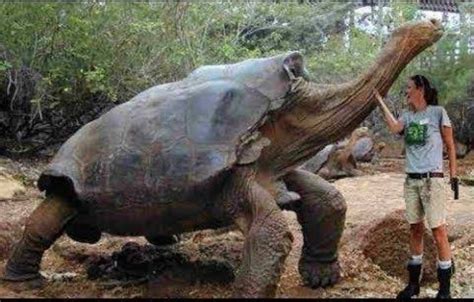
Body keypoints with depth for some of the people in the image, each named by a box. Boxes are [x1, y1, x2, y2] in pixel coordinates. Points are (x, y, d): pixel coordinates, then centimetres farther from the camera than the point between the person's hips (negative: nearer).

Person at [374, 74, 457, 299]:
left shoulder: (437, 112, -2)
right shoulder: (407, 115, 10)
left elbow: (450, 146, 1)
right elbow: (394, 128, -12)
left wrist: (454, 175, -3)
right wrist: (380, 102, -11)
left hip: (432, 180, -5)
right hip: (411, 180, 5)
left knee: (438, 231, -5)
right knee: (415, 230, 11)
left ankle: (445, 289, 3)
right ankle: (413, 284, 20)